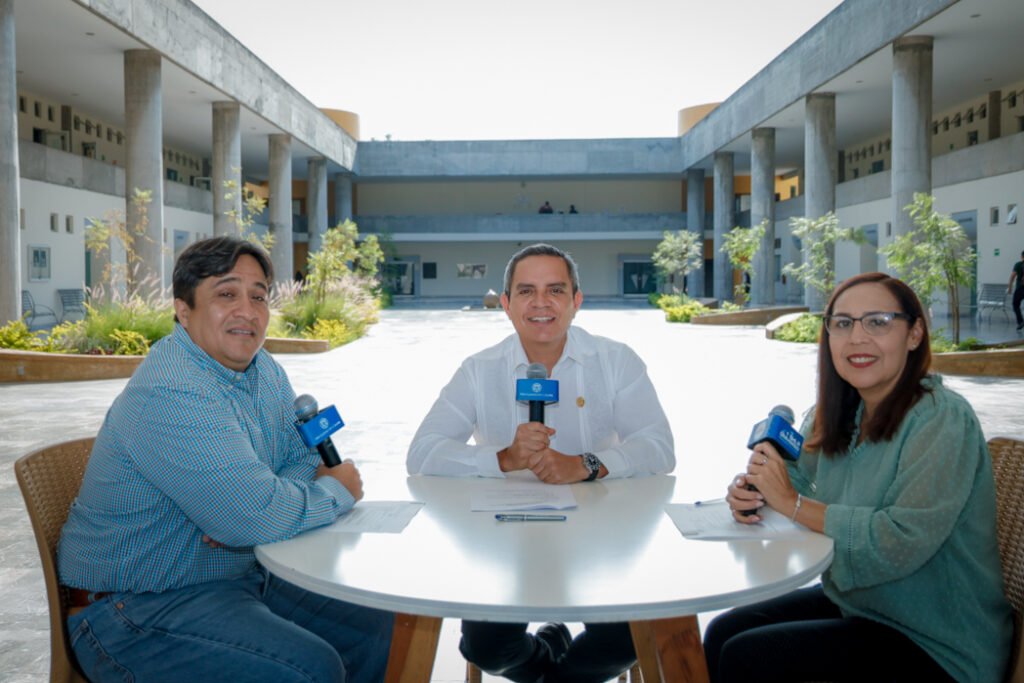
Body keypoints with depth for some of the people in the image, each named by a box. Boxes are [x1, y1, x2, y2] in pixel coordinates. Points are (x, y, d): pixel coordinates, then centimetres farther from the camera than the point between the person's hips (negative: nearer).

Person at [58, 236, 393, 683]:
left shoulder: (263, 369, 5)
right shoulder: (172, 394, -26)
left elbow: (304, 457, 8)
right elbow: (259, 517, -30)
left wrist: (245, 515, -14)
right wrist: (338, 491, -11)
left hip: (242, 575, 9)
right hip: (139, 608, -8)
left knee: (376, 629, 2)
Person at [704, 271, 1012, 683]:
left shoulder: (941, 419, -22)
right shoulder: (838, 414, 1)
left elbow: (903, 542, -31)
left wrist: (793, 503, -22)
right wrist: (749, 489, -12)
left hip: (933, 644, -7)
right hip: (851, 601, 7)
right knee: (721, 634, -2)